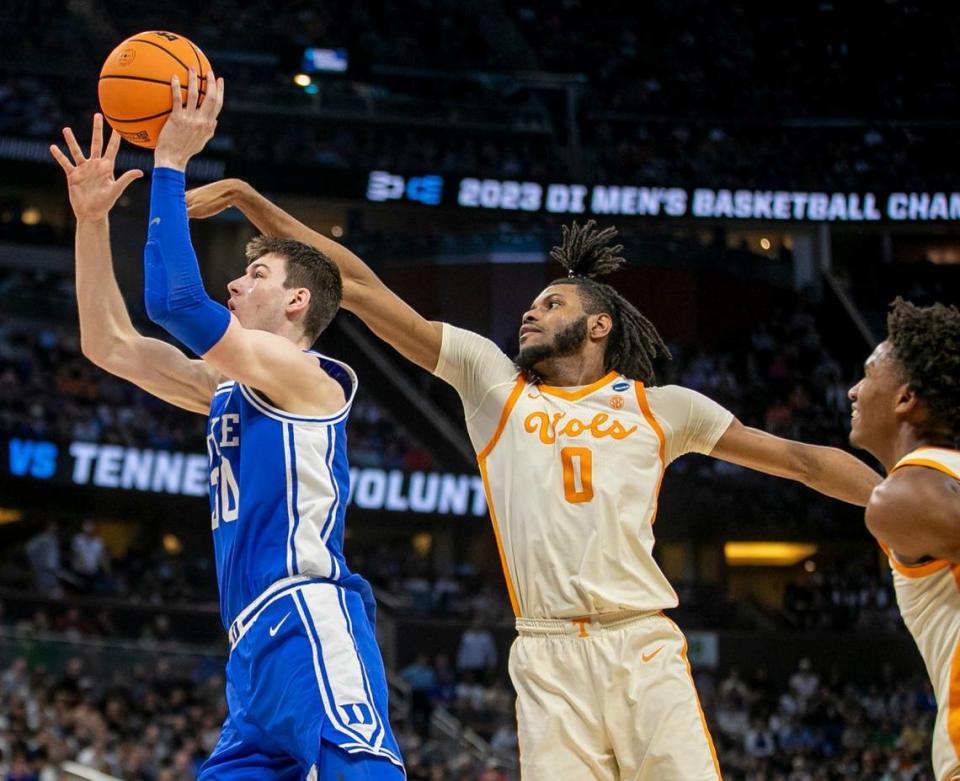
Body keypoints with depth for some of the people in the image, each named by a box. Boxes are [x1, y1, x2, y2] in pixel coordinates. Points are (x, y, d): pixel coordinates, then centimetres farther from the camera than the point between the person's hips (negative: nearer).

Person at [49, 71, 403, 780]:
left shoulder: (309, 376, 0)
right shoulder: (228, 390, 27)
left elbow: (175, 300, -12)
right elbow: (109, 343, 27)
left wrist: (171, 162, -5)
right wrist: (92, 220, 20)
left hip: (309, 626, -9)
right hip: (257, 649, 10)